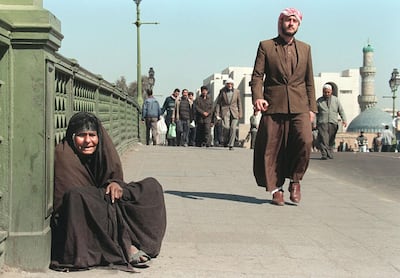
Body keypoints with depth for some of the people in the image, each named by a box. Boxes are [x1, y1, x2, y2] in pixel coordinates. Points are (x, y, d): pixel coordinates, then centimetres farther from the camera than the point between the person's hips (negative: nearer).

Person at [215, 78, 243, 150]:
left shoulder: (237, 92, 7)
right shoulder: (222, 91, 5)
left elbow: (239, 103, 12)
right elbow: (218, 103, 6)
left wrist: (240, 114, 6)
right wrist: (217, 114, -1)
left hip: (234, 112, 1)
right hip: (225, 112, -1)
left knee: (233, 128, -8)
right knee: (226, 127, -17)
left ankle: (231, 145, -1)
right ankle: (225, 141, 7)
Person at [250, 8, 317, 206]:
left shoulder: (305, 49, 17)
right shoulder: (266, 46, 8)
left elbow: (309, 81, 17)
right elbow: (257, 76, 1)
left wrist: (312, 108, 10)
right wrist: (257, 97, -17)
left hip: (299, 107, 1)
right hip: (273, 107, -1)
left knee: (305, 141, -18)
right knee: (272, 148, -1)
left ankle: (295, 180, 3)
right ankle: (276, 189, 14)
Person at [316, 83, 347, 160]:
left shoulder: (336, 100, 13)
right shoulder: (319, 101, 10)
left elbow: (341, 111, 12)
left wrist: (344, 120, -1)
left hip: (333, 123, 2)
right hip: (322, 123, -2)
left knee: (331, 140, 4)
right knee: (323, 139, -14)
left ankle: (330, 154, 15)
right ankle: (324, 154, -18)